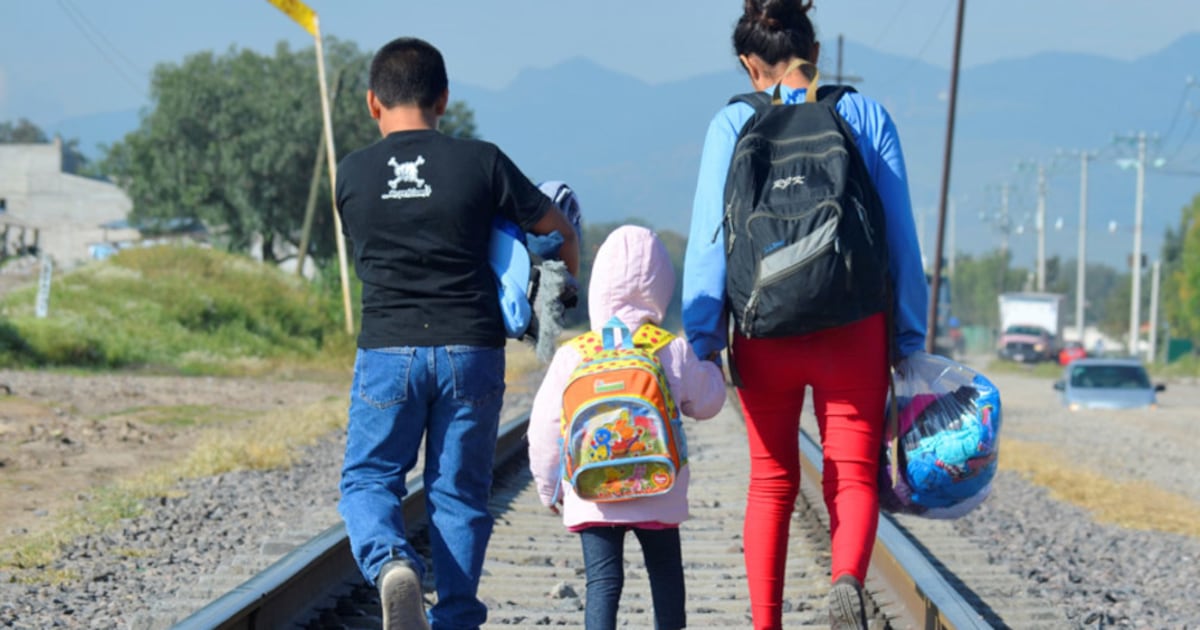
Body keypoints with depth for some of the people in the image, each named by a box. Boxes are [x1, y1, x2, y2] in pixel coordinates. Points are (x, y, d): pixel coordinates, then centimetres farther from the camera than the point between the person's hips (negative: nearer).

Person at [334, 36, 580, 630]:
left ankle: (390, 562, -19)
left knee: (367, 478, 10)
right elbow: (558, 229, 8)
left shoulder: (352, 174, 2)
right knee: (459, 492, 10)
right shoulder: (480, 162, -2)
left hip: (387, 351, 0)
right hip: (471, 350, 0)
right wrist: (567, 282, 29)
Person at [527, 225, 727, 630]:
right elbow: (706, 403, 9)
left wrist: (548, 485, 13)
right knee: (665, 573, 18)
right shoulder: (676, 354, -5)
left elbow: (545, 427, -1)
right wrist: (711, 365, 29)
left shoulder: (572, 357, -6)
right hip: (659, 494, 1)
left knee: (603, 581, 0)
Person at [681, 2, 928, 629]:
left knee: (772, 482, 14)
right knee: (853, 476, 3)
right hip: (853, 329, 0)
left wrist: (702, 339, -4)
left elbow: (709, 238, -5)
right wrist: (909, 338, 10)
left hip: (765, 329, 0)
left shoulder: (732, 125, 2)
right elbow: (901, 237, 4)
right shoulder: (867, 117, 5)